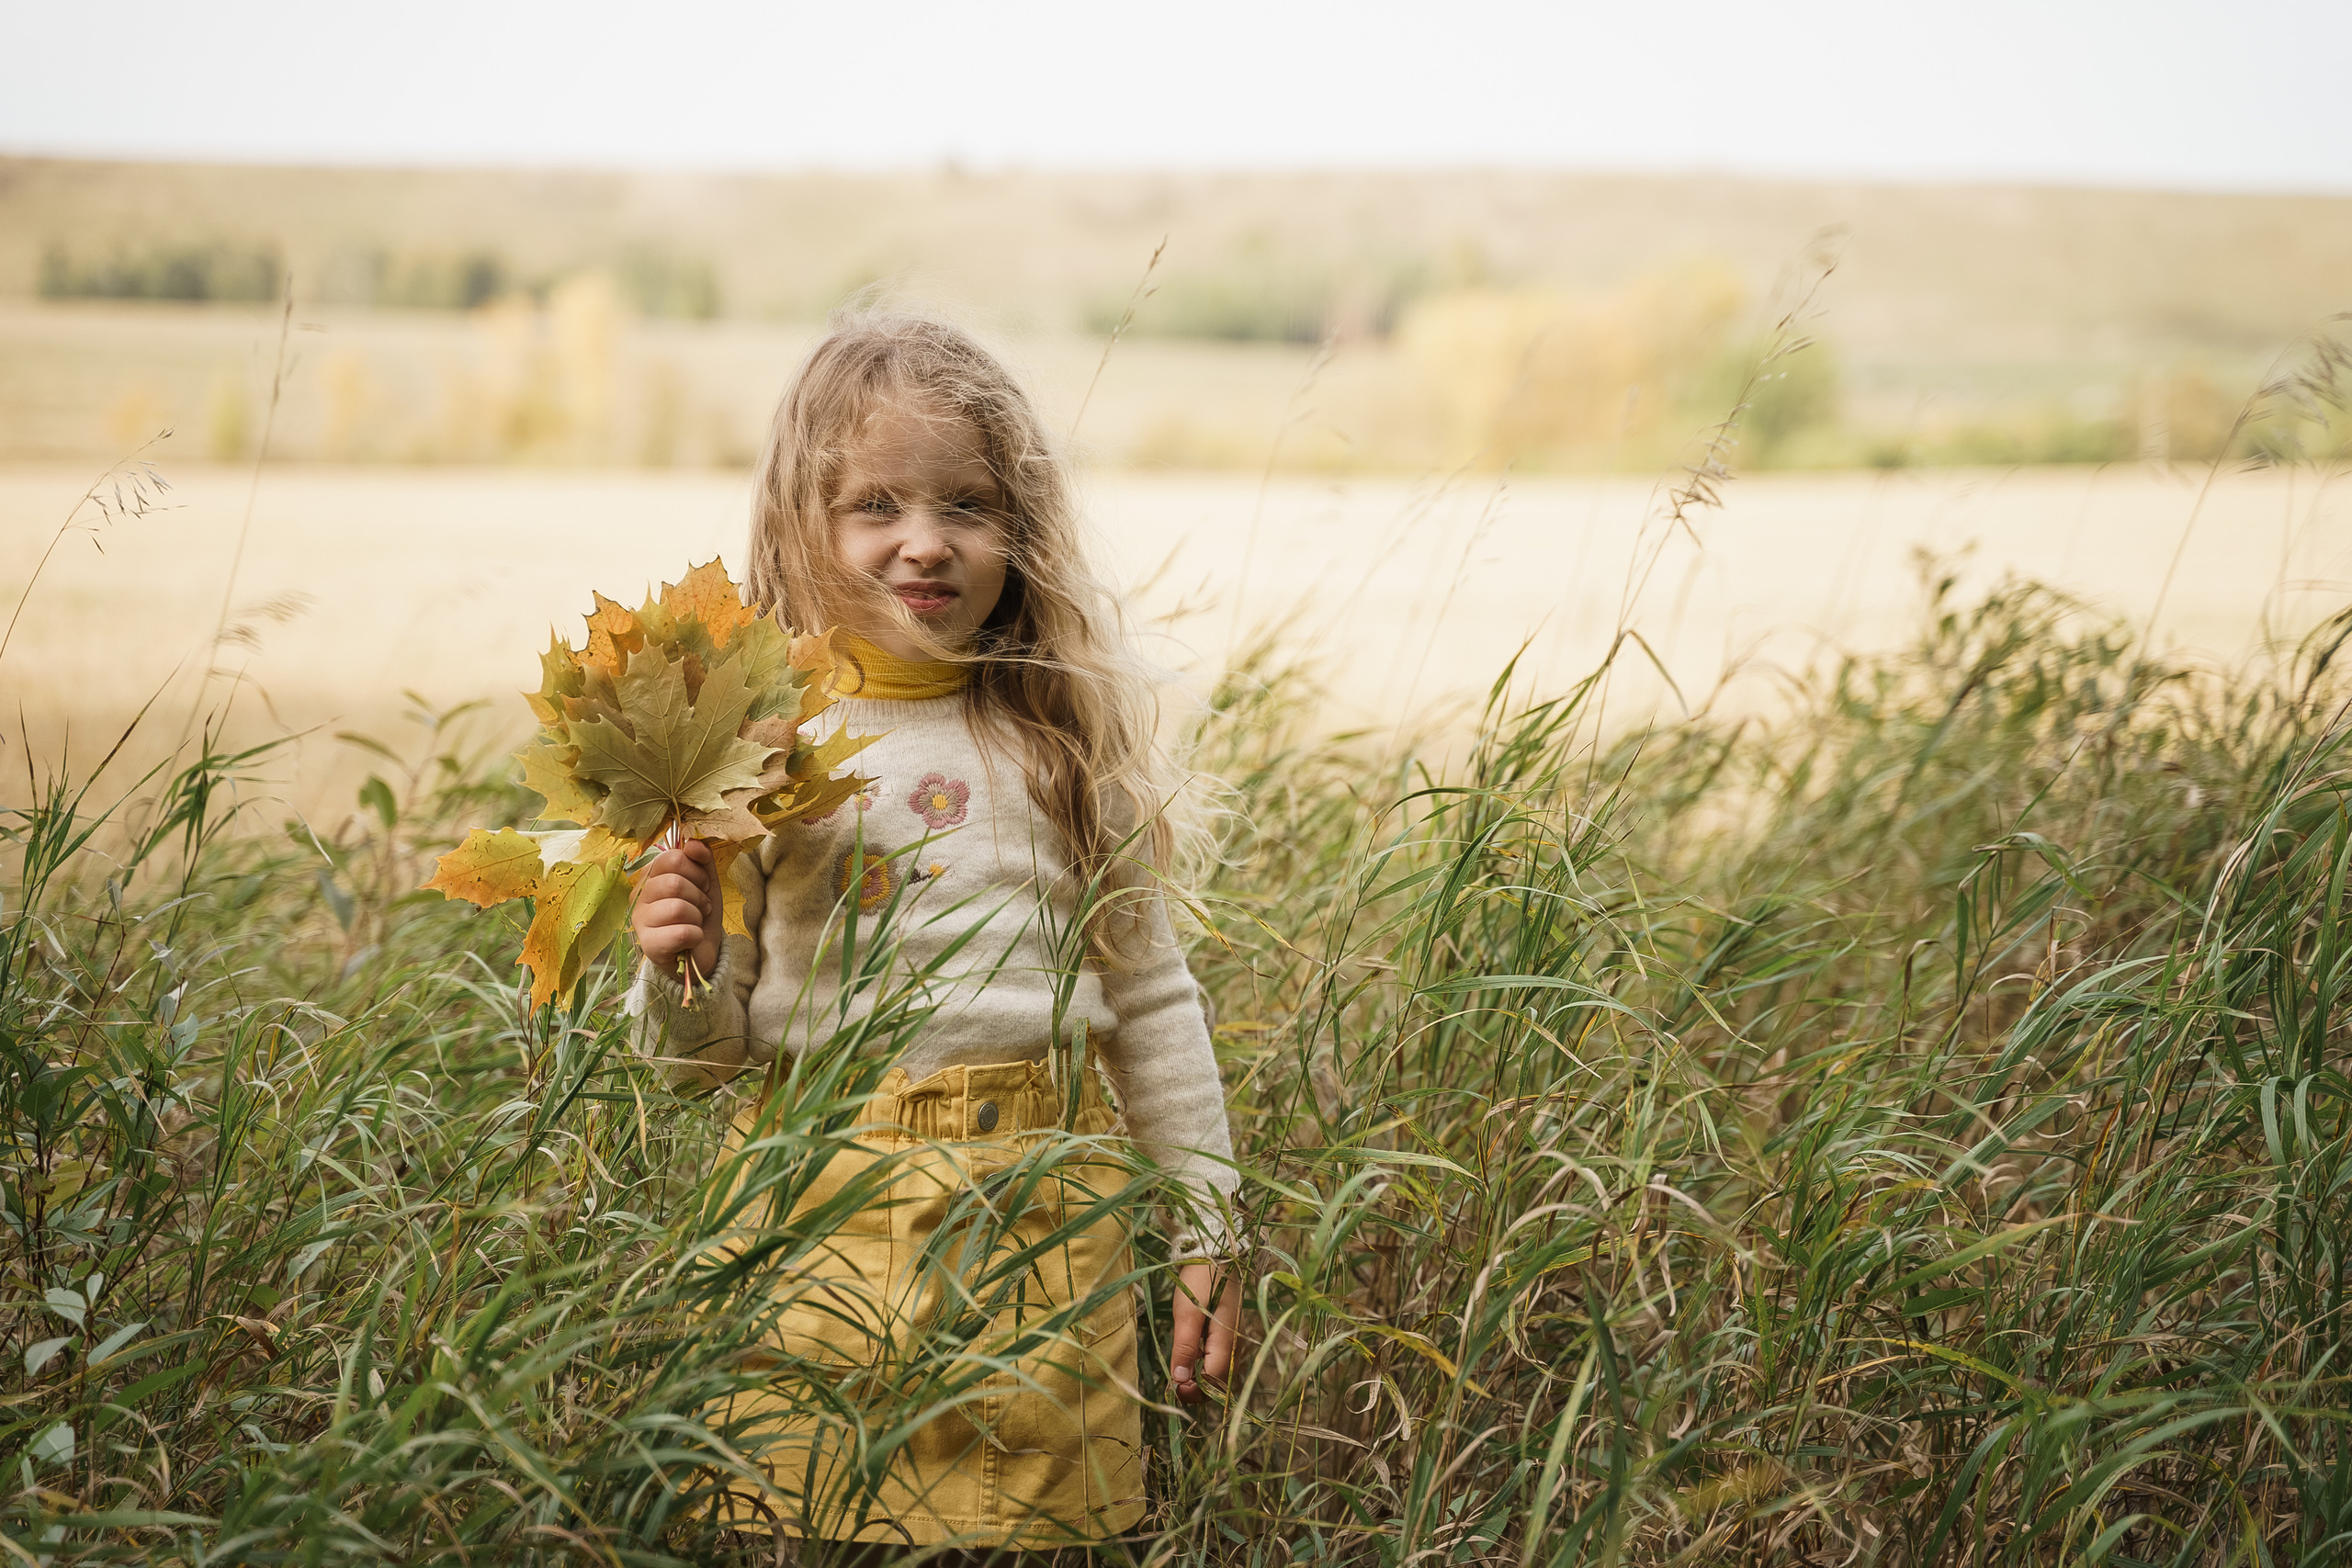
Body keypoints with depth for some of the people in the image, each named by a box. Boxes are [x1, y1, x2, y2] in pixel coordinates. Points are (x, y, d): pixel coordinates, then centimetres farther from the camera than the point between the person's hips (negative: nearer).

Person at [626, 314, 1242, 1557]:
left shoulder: (1068, 740, 3)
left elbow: (1150, 1003, 10)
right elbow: (706, 1054, 3)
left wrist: (1206, 1233, 10)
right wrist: (681, 973, -18)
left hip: (1038, 1218, 1)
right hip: (815, 1214, -1)